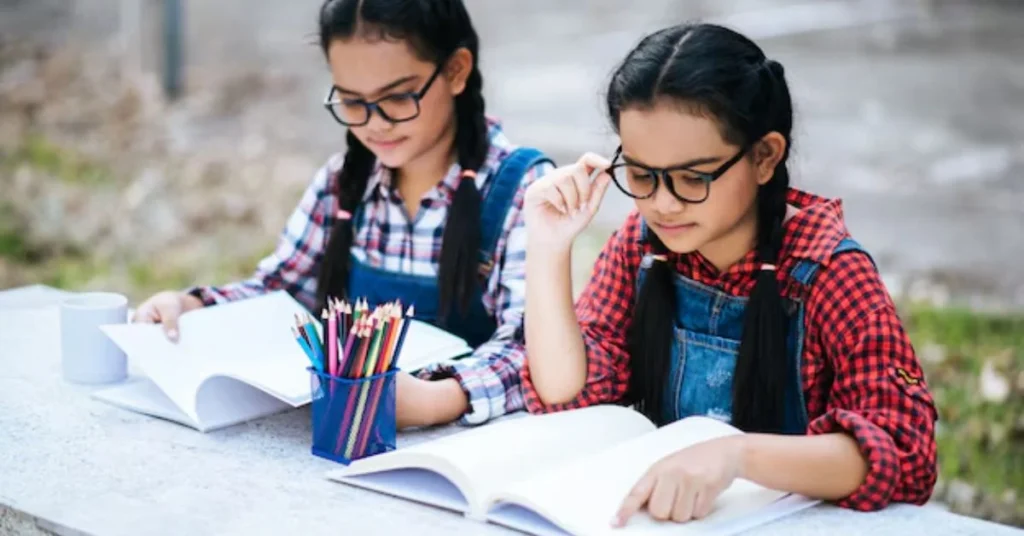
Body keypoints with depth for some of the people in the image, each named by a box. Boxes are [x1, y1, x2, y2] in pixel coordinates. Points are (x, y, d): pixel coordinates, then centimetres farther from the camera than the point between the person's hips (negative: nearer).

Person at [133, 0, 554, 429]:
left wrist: (433, 400, -38)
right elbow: (275, 291, 16)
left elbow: (530, 346, -20)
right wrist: (187, 306, -4)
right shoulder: (343, 181, 6)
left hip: (474, 434, -4)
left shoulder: (521, 186, -11)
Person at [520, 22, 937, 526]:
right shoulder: (639, 244, -1)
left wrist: (736, 455, -36)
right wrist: (548, 248, -12)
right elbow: (565, 395, -2)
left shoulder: (827, 272, -14)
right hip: (661, 513, 3)